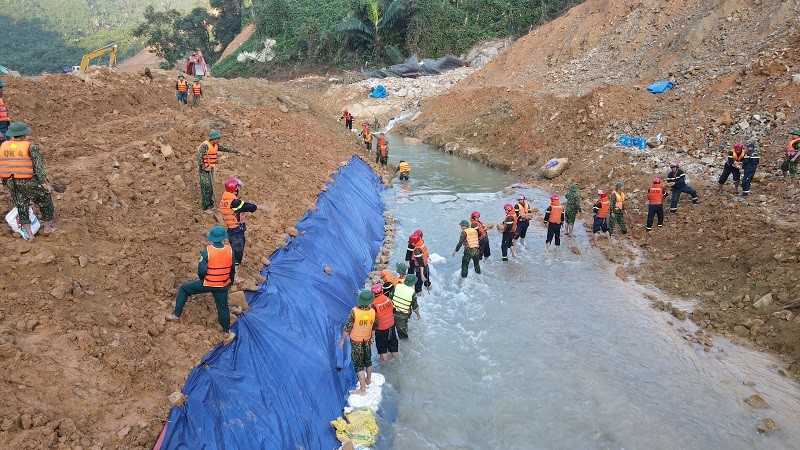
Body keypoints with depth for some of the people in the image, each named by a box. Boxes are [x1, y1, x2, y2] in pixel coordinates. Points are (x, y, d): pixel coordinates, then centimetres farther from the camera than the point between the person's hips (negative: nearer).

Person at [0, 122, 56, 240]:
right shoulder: (31, 147, -12)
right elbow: (39, 168, -16)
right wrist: (46, 184, -12)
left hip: (11, 183, 5)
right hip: (28, 182, -5)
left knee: (21, 207, 17)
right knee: (45, 202, 17)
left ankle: (29, 234, 16)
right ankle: (47, 228, 28)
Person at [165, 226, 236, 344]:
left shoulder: (207, 251, -19)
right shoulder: (229, 250, -8)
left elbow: (201, 271, -15)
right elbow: (233, 269, 3)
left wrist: (202, 278, 9)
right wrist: (230, 282, 19)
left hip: (207, 284, -3)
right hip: (223, 286, 3)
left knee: (183, 289, 16)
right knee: (223, 308, 16)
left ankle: (176, 315, 16)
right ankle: (227, 334, 25)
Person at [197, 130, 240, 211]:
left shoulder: (216, 146, 6)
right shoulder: (205, 145, -19)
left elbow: (226, 149, 15)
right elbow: (199, 157, -22)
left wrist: (237, 151, 14)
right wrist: (204, 168, -22)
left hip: (211, 169, 8)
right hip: (204, 169, -8)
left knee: (211, 187, 12)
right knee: (206, 187, -7)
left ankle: (211, 205, 20)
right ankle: (206, 207, -4)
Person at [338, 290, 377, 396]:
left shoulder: (354, 311, -27)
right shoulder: (372, 312, -14)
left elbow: (348, 328, -20)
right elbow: (374, 327, 2)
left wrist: (342, 340, -5)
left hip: (356, 341, -4)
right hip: (367, 340, 4)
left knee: (358, 364, 5)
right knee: (368, 360, 24)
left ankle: (363, 389, 10)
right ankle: (368, 380, 45)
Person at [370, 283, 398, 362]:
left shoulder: (374, 304, -31)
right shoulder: (388, 299, -16)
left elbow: (373, 319, -21)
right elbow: (394, 311, -1)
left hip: (381, 328, -4)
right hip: (391, 325, 5)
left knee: (381, 342, 20)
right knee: (392, 339, 27)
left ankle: (384, 357, 35)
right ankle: (394, 353, 46)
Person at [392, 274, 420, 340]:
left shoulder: (397, 286, -7)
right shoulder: (412, 292, -15)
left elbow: (390, 297, 1)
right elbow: (415, 306, -6)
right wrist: (418, 314, 11)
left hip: (393, 311, 4)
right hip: (403, 315, -3)